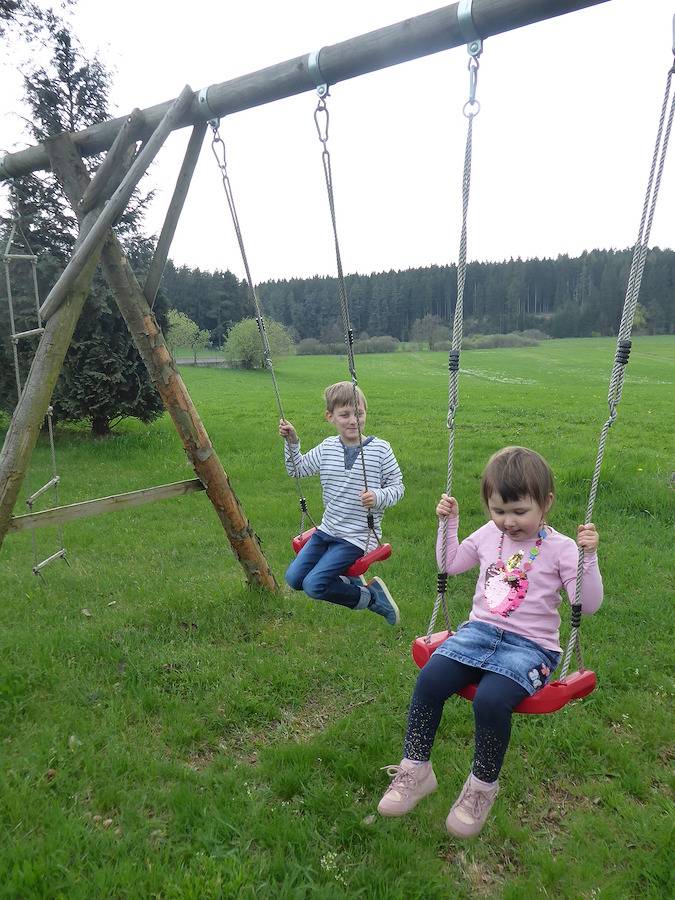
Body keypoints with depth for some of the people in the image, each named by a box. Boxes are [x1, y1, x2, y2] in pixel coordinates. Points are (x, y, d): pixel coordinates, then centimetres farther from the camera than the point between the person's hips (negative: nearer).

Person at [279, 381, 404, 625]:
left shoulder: (380, 449, -11)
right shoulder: (327, 447, 3)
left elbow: (397, 486, -5)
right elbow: (298, 469, 17)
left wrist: (378, 496, -26)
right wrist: (292, 442, 0)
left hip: (357, 536, -6)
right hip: (327, 529, 6)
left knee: (313, 585, -17)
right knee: (293, 578, 2)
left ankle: (368, 595, 5)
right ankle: (349, 582, 19)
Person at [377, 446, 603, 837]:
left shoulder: (561, 548, -4)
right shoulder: (489, 534, 9)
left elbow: (588, 604, -9)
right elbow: (450, 564, 22)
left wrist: (589, 557, -22)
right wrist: (449, 523, 13)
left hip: (530, 646, -4)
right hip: (481, 630, 4)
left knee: (491, 699, -30)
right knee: (430, 679, -20)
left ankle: (483, 786, -2)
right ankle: (416, 768, -1)